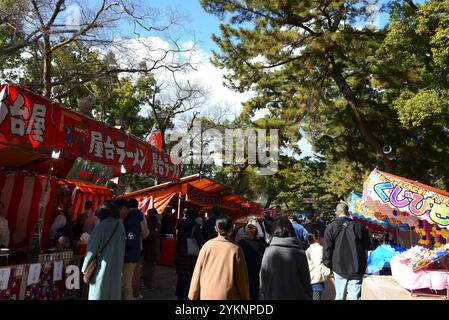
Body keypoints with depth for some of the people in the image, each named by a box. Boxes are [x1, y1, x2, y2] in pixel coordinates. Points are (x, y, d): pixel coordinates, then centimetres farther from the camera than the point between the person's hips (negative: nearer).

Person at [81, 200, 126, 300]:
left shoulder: (101, 226, -13)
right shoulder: (121, 226, 0)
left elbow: (92, 249, -10)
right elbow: (122, 248, 4)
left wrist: (85, 268, 1)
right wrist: (119, 265, 12)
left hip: (103, 267, -4)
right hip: (117, 266, 5)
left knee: (99, 294, 7)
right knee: (114, 292, 14)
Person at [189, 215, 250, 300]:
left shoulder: (207, 245, -5)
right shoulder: (235, 249, -10)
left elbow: (197, 272, 1)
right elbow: (242, 278, -4)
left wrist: (193, 295, 12)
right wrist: (244, 297, 8)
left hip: (207, 295, 3)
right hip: (228, 296, -2)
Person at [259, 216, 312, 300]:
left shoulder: (268, 252, -10)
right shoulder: (300, 253, -9)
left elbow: (263, 282, -4)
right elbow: (306, 282, -2)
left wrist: (263, 297, 7)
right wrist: (309, 297, 10)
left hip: (273, 296, 0)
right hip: (297, 296, 0)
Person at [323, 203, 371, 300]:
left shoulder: (331, 227, -5)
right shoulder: (359, 226, -3)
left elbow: (327, 249, -6)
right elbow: (367, 246, 6)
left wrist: (328, 265, 5)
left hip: (338, 268, 0)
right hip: (356, 269, 0)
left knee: (339, 296, 14)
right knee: (355, 297, 4)